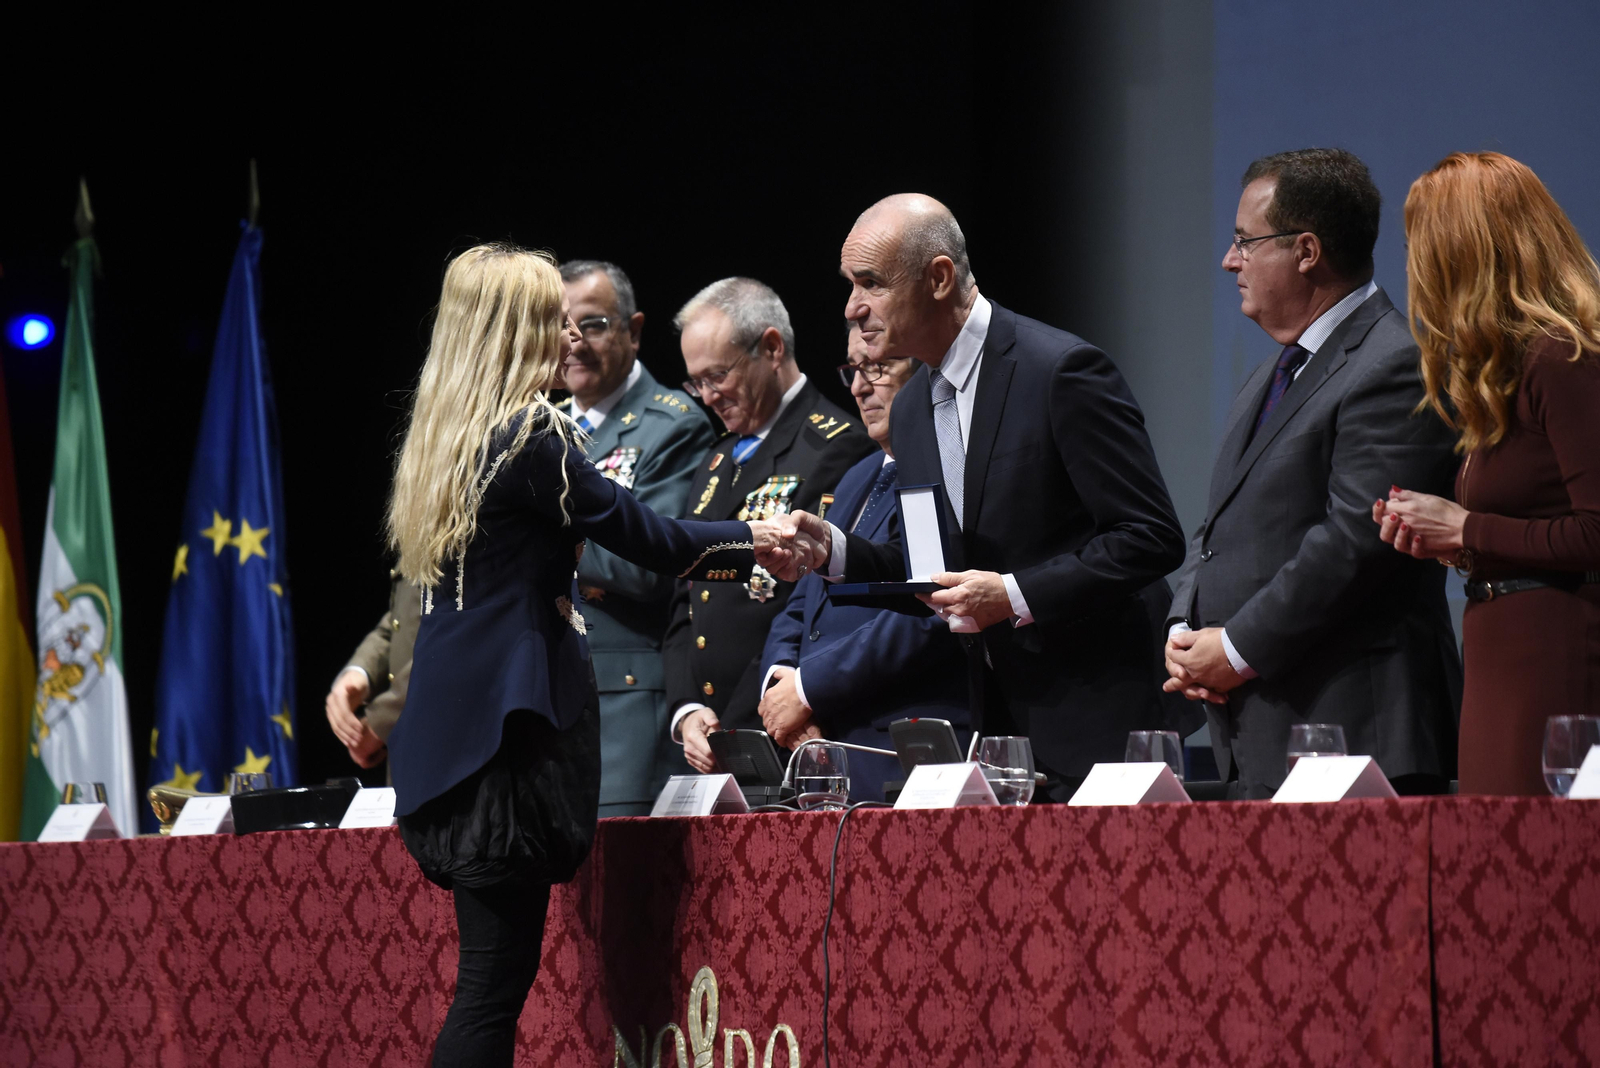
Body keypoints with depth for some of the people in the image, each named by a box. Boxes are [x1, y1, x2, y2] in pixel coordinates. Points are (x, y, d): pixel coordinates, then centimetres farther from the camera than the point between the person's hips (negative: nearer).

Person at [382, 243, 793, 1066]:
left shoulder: (449, 436, 13)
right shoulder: (530, 438, -11)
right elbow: (644, 535, -5)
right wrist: (747, 540, 8)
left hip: (447, 722, 9)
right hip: (508, 721, -8)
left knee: (494, 973, 7)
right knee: (496, 976, -8)